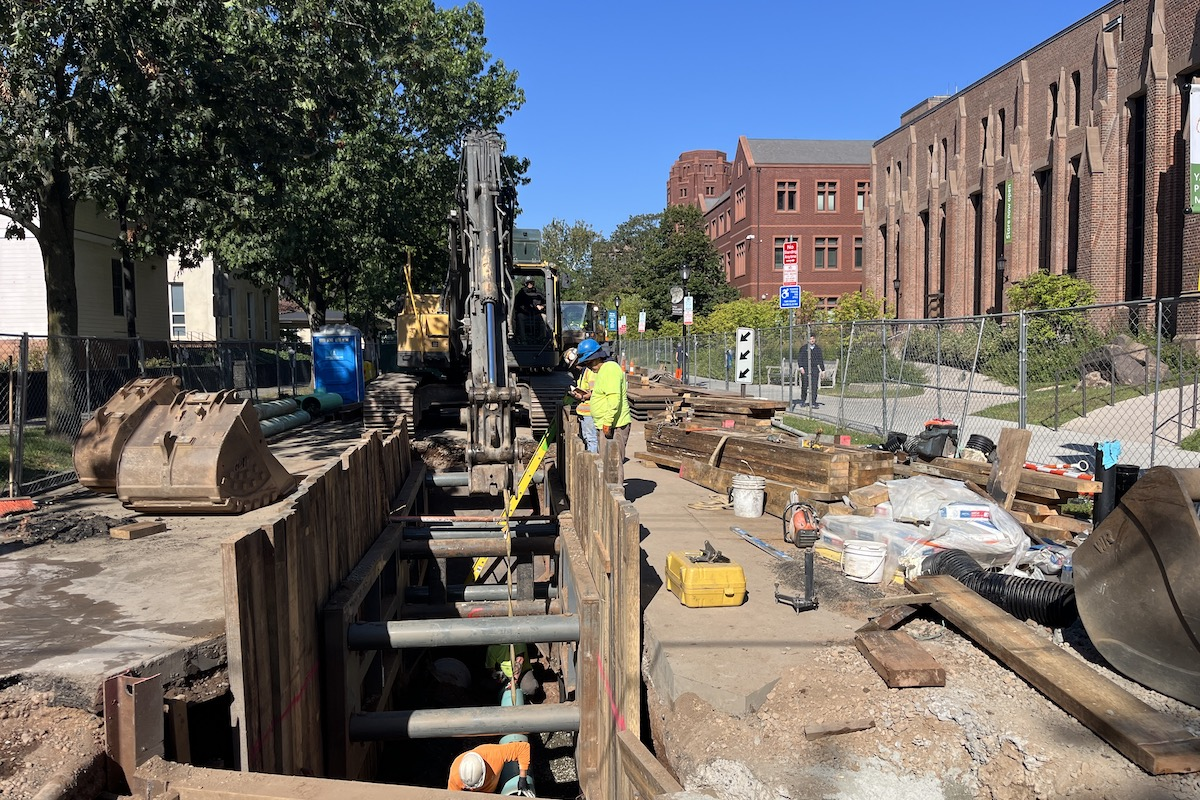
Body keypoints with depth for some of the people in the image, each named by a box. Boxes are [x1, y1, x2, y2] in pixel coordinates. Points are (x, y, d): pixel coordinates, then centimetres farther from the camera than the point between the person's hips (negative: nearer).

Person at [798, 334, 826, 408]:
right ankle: (803, 401, 18)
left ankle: (813, 403, -3)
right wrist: (801, 367, -12)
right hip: (805, 369, -1)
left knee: (814, 386, -5)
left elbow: (821, 360, 15)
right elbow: (800, 358, 1)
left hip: (815, 369, 1)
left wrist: (823, 370, 12)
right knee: (804, 386, 1)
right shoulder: (804, 348, 4)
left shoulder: (818, 348, 11)